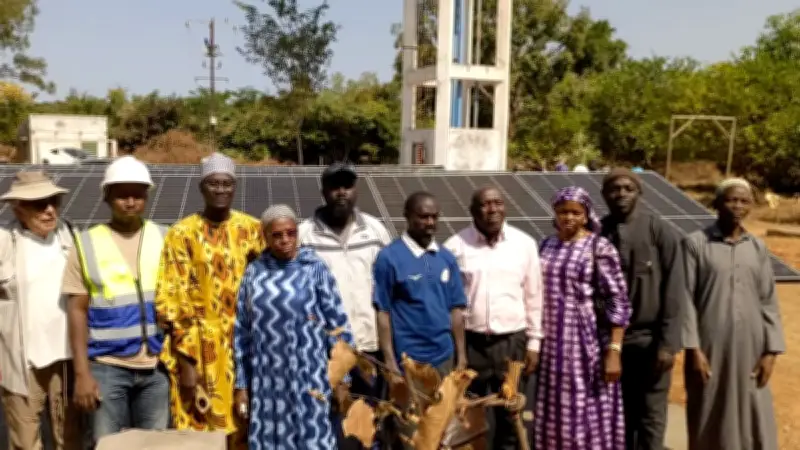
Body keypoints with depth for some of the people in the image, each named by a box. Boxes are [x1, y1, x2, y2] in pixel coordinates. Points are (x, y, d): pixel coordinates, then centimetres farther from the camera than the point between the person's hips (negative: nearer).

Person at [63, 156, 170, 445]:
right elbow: (78, 311, 0)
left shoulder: (165, 239, 4)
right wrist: (82, 373, -6)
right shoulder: (87, 244, 0)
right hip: (107, 366, -1)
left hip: (158, 365, 1)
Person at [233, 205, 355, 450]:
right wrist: (241, 384, 7)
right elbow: (242, 331, 9)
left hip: (308, 378, -3)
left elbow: (337, 324, -3)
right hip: (267, 381, 3)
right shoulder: (254, 272, 5)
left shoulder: (314, 269, -3)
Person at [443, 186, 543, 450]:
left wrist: (534, 342, 4)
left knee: (510, 416, 12)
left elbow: (534, 297, 5)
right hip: (470, 342, -1)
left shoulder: (525, 244, 0)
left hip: (512, 342, 1)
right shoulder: (455, 246, -5)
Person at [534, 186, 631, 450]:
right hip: (553, 345, 5)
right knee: (555, 416, 12)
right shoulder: (547, 246, 8)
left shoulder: (599, 247, -8)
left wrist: (614, 350, -18)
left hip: (588, 344, -5)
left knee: (590, 415, 3)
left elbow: (617, 302, -11)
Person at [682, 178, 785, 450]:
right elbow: (686, 299, -6)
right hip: (710, 348, -3)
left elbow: (768, 302, 8)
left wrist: (771, 350, 0)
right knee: (709, 425, 5)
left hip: (750, 349, 4)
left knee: (754, 424, 8)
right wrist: (693, 349, -12)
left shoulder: (758, 248, 8)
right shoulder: (695, 243, -4)